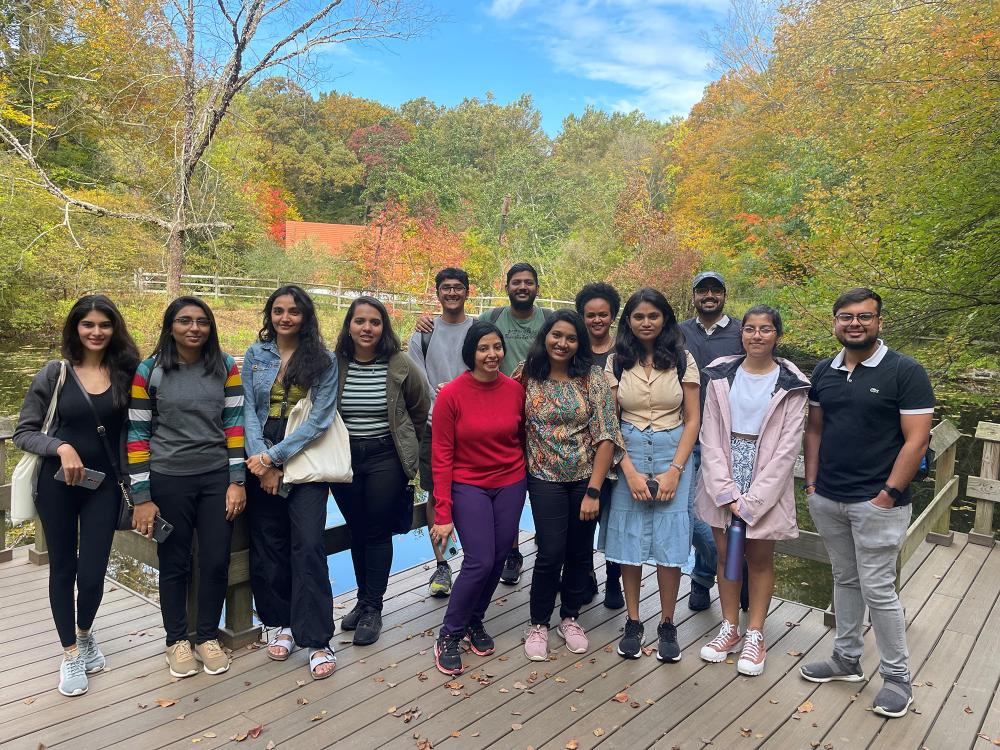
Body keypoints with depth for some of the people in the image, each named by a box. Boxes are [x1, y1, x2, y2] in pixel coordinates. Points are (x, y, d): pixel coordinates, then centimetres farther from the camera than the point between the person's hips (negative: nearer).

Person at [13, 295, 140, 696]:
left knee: (93, 572, 1)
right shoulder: (55, 373, -4)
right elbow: (23, 432, -3)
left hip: (104, 485, 1)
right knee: (63, 568, 11)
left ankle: (85, 632, 34)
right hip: (57, 484, 0)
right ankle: (70, 652, 30)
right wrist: (61, 447, -20)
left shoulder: (125, 373, -1)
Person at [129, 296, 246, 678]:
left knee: (216, 561, 6)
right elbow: (137, 435, -4)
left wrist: (237, 481, -4)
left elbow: (235, 424, 1)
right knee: (174, 563, 10)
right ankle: (177, 641, 29)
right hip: (168, 481, -1)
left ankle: (208, 638, 26)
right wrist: (142, 497, -6)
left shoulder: (226, 366, 1)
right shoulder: (149, 371, -4)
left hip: (217, 478, 2)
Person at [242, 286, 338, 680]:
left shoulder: (323, 360, -1)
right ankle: (282, 624, 25)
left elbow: (320, 418, -9)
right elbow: (248, 410, 1)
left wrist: (274, 456, -14)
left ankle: (317, 640, -1)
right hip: (261, 464, 3)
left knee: (308, 548, -8)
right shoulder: (255, 356, 7)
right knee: (267, 547, 8)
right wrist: (261, 460, -11)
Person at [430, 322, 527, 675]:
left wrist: (529, 483, 10)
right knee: (480, 562, -11)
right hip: (467, 485, -3)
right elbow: (441, 456, -11)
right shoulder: (451, 395, -13)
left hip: (510, 484, 4)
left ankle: (475, 622, 33)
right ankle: (449, 634, 10)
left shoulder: (515, 390, -4)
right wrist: (442, 513, -12)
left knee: (497, 559, 8)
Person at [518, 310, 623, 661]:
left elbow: (606, 437, -9)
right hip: (546, 479, -1)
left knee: (580, 552, 11)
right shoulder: (528, 377, -3)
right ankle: (538, 624, 19)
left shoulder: (593, 378, -7)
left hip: (586, 478, 1)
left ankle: (570, 617, 33)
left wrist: (594, 490, -12)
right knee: (551, 553, -3)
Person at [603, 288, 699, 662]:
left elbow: (692, 419, 0)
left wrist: (674, 470, -9)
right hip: (627, 454, 1)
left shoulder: (682, 360, 0)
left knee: (668, 542, 1)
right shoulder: (616, 362, 2)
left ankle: (667, 624, 18)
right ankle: (633, 622, 19)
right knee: (628, 538, 5)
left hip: (672, 454, -1)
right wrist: (630, 472, -9)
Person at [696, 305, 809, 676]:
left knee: (760, 559, 8)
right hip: (722, 478, 2)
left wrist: (751, 501, -12)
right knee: (726, 554, 11)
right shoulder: (721, 376, 1)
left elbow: (787, 447, -8)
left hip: (766, 482, -2)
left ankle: (754, 636, 23)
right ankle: (729, 630, 26)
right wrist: (726, 492, -10)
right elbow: (710, 436, -2)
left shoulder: (791, 384, -5)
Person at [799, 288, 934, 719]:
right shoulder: (824, 372, 7)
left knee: (877, 589, 0)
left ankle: (897, 677, 17)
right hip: (826, 500, 6)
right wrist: (811, 483, 7)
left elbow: (916, 440, -12)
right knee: (845, 580, 17)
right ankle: (846, 659, 30)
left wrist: (888, 494, -15)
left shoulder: (905, 372, -9)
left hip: (876, 503, -5)